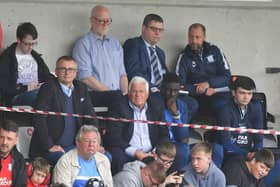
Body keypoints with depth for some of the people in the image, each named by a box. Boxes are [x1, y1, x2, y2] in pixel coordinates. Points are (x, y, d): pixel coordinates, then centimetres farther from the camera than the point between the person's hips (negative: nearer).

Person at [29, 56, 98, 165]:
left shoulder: (81, 89, 12)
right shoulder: (48, 88, -6)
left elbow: (90, 118, 15)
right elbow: (39, 119, -14)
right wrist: (49, 146, -19)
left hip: (74, 146, 6)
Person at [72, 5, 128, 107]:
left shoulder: (115, 43, 21)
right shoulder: (83, 44, 1)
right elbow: (85, 78, -8)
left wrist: (125, 93, -2)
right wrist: (110, 92, -12)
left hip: (117, 94, 5)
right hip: (95, 95, -5)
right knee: (118, 99, -36)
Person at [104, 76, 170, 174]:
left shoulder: (156, 110, 15)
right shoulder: (118, 108, 3)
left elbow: (164, 136, 13)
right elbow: (113, 137, -6)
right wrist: (135, 152, -17)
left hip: (150, 154, 4)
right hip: (128, 154, -4)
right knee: (118, 157, -34)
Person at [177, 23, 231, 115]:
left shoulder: (214, 51, 12)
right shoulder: (184, 57, 7)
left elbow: (227, 76, 8)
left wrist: (208, 83, -9)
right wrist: (203, 90, -12)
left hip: (222, 93, 2)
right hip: (201, 97, -2)